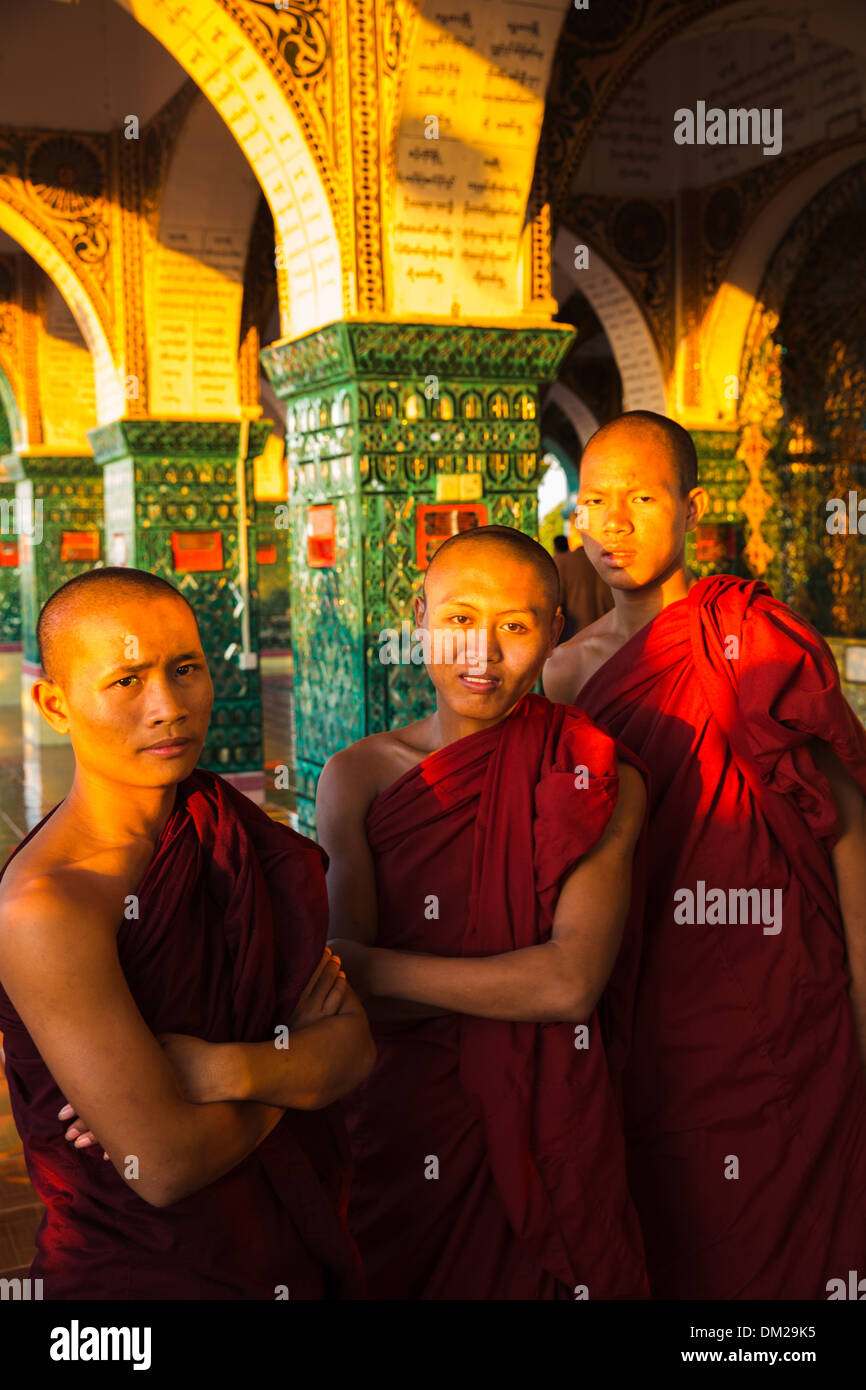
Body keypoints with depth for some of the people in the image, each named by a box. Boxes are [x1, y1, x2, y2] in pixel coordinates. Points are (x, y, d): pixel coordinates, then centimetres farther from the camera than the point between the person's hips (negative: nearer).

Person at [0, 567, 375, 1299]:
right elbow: (167, 1166, -26)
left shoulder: (235, 834, -3)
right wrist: (294, 1062, -11)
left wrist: (226, 1069, -24)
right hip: (145, 1270, -6)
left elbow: (354, 1047, -6)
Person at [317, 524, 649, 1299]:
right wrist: (517, 983, -18)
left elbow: (574, 984, -17)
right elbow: (344, 994, -9)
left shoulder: (601, 780, -7)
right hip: (400, 1129, 2)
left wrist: (371, 967, -15)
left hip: (549, 1141, -1)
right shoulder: (357, 777, -2)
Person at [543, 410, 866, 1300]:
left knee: (770, 1253, 9)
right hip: (635, 1018, 5)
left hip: (769, 1016, -5)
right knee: (655, 1244, 17)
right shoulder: (567, 671, 6)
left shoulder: (755, 635, -11)